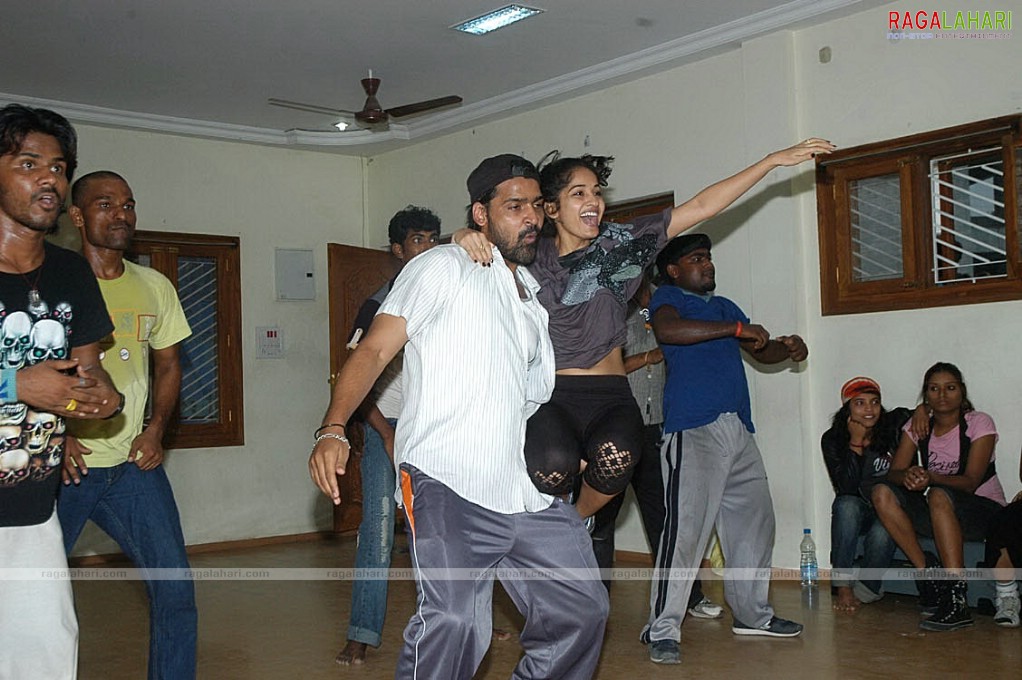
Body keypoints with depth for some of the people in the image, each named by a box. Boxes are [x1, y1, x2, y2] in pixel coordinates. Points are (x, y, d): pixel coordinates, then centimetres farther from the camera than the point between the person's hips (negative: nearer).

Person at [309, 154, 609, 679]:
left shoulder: (534, 292, 22)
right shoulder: (444, 268, 1)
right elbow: (374, 350, -6)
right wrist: (333, 429, -20)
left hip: (527, 491, 8)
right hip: (448, 486, -7)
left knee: (582, 609, 11)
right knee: (455, 623, -24)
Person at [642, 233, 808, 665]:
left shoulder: (725, 306, 25)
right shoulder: (668, 298, 3)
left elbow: (761, 352, 30)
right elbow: (667, 329, -20)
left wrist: (787, 347, 7)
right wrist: (737, 329, -19)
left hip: (738, 430, 8)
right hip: (693, 430, -8)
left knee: (754, 520, 13)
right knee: (686, 527, -14)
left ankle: (751, 613, 29)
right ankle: (662, 629, -9)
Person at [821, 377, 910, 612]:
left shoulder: (895, 424, -6)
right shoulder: (832, 440, -7)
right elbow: (845, 489, -18)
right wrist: (856, 444, -23)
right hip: (857, 510, 1)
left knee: (882, 533, -35)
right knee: (846, 505, -35)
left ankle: (869, 588, -8)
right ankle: (843, 586, -29)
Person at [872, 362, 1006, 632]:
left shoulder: (979, 423, -8)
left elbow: (970, 482, -18)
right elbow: (893, 473, -7)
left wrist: (931, 478, -38)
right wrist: (908, 475, -32)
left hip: (984, 510, -5)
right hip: (935, 513, 5)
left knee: (939, 496, -37)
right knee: (882, 493, -20)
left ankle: (957, 601, -39)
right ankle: (929, 577, -21)